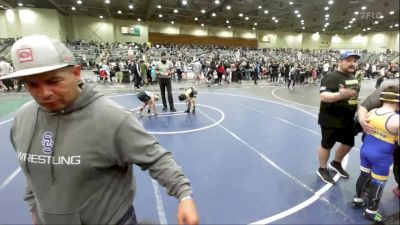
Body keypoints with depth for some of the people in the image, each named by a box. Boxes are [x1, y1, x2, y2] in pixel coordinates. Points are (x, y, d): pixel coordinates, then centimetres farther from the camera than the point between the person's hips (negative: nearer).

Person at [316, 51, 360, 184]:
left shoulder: (353, 78, 9)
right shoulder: (331, 77, -20)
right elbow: (323, 96, -33)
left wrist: (359, 112, 23)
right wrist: (340, 95, -50)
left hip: (348, 120, 9)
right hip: (331, 120, -9)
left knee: (349, 143, 21)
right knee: (327, 145, 7)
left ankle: (336, 163, 45)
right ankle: (322, 169, 28)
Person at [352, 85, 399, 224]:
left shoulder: (371, 112, -3)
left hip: (365, 150, 6)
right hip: (381, 157, -6)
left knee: (364, 175, 23)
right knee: (378, 184, 10)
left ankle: (357, 199, 40)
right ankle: (371, 212, 25)